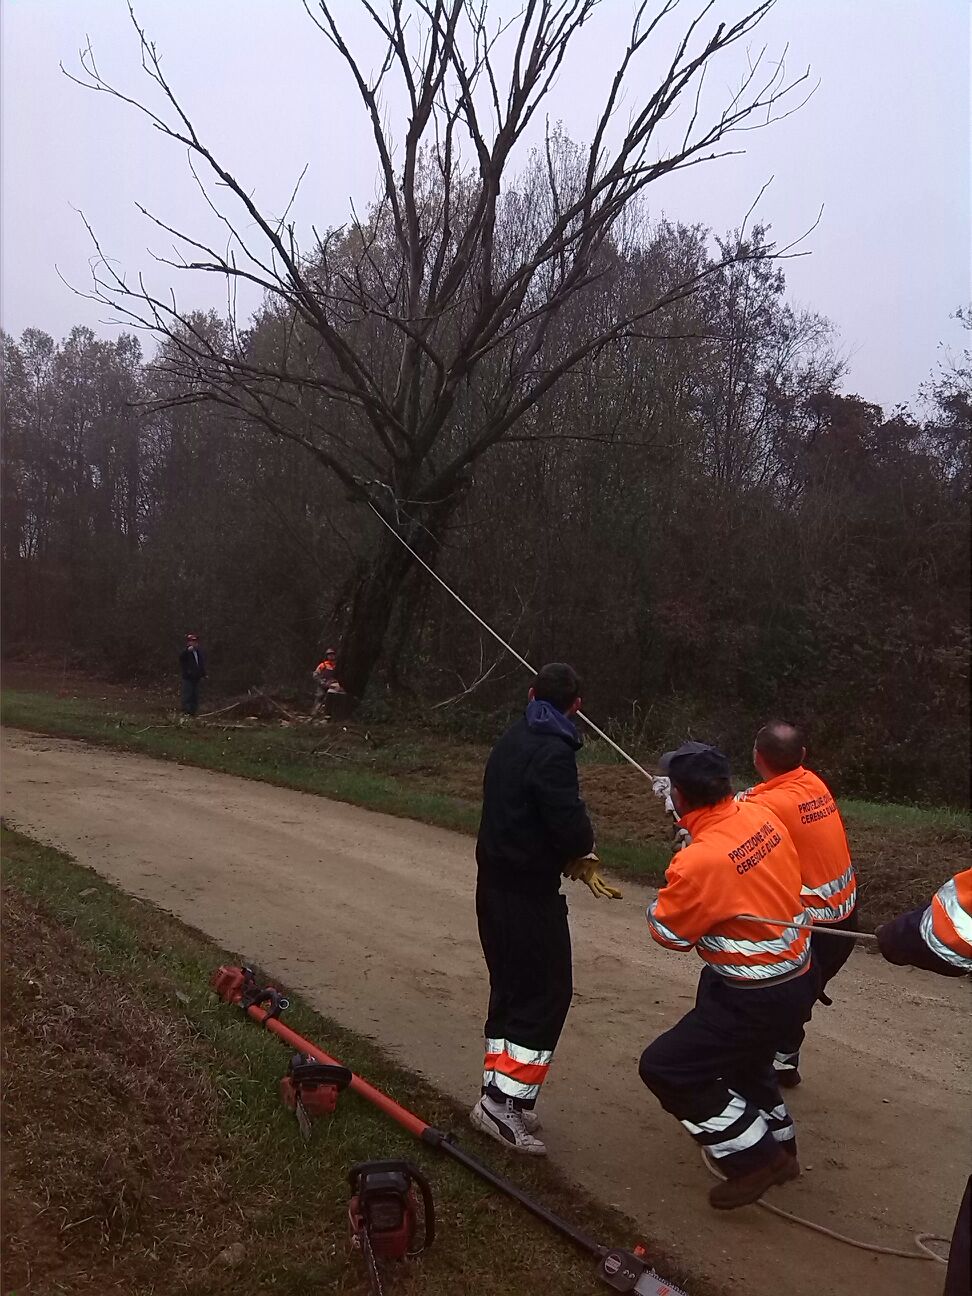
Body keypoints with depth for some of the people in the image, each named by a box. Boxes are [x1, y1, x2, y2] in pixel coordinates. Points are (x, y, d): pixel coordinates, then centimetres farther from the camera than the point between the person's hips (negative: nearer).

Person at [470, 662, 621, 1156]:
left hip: (494, 885, 9)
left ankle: (498, 1095, 23)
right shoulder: (552, 752, -18)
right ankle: (505, 1101, -1)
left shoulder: (510, 742, 10)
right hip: (529, 893, -9)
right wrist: (581, 851, -1)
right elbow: (571, 825, -25)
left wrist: (575, 861, 6)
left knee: (510, 990, 17)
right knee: (546, 994, 0)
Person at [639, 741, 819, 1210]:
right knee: (743, 1055, 32)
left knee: (665, 1068, 0)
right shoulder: (761, 815, -7)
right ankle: (779, 1145, 49)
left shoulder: (699, 862, -29)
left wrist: (662, 902, 6)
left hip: (758, 997, -9)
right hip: (798, 975, 9)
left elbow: (668, 933, -13)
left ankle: (752, 1158, 10)